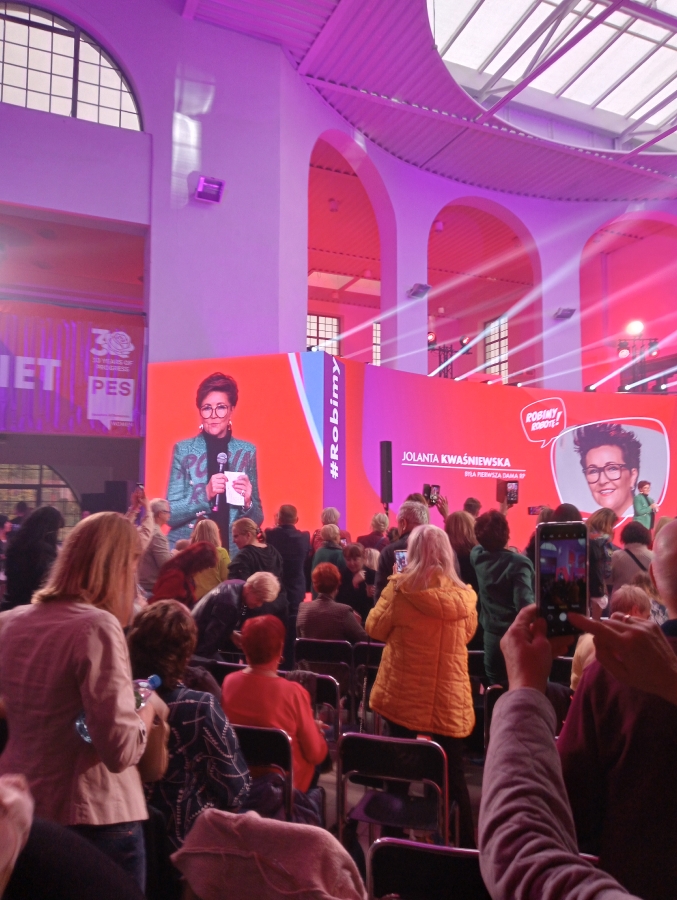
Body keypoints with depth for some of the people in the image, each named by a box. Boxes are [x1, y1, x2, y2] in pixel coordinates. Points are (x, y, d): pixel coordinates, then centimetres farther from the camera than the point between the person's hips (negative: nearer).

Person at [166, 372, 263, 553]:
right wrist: (206, 494, -21)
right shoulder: (183, 449, -4)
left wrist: (247, 503, -16)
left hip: (231, 551, 1)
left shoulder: (247, 451, -1)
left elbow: (256, 521, 4)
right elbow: (171, 515, -8)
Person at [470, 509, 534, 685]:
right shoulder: (518, 563, -19)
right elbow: (525, 605, -27)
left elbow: (485, 544, 23)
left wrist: (499, 513, 28)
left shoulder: (476, 555, -2)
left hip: (492, 636, 5)